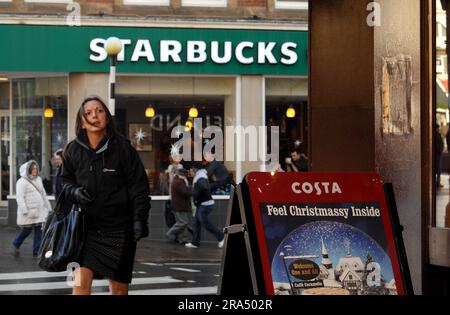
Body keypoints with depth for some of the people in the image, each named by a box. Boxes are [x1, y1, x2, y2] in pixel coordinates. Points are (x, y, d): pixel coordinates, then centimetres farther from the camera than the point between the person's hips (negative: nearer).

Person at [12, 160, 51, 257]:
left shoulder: (38, 179, 15)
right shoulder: (22, 181, -7)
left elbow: (43, 194, 23)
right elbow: (20, 197, -14)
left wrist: (48, 208, 20)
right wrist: (25, 211, -21)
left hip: (39, 211, 6)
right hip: (28, 211, -6)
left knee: (39, 231, 0)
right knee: (26, 230, 0)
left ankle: (37, 252, 5)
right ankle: (16, 244, 26)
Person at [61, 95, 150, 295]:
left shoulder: (122, 148, -7)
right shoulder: (73, 150, 0)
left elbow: (139, 186, -5)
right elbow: (65, 180, 14)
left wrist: (140, 219, -13)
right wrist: (75, 191, -8)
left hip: (118, 228, -1)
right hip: (86, 226, 1)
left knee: (119, 288, 8)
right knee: (80, 284, -11)